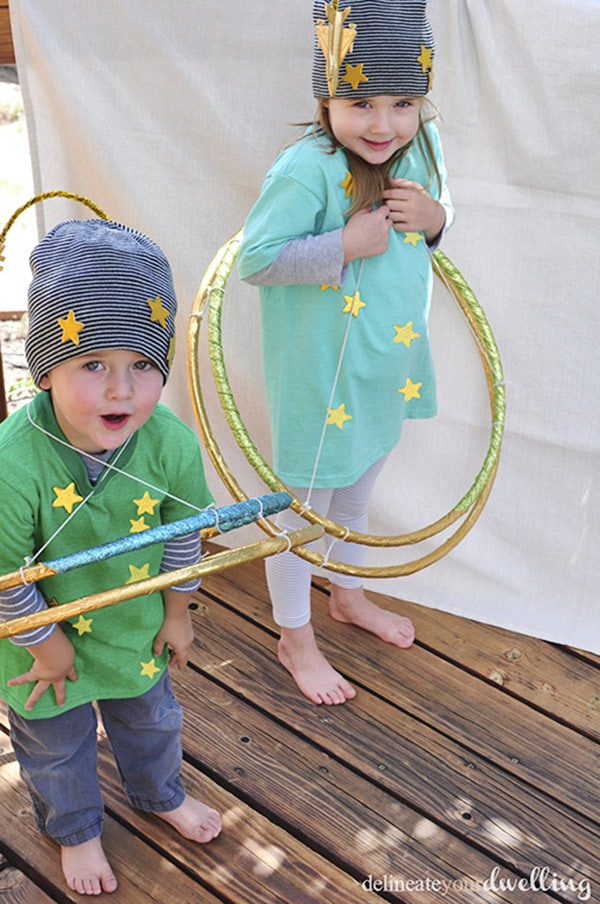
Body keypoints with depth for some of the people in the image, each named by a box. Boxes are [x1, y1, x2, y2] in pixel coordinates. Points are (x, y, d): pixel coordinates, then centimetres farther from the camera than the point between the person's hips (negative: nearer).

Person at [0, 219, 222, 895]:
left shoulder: (172, 442, -26)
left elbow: (183, 533, -8)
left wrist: (177, 613, 4)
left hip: (136, 623, 3)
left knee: (150, 718, 29)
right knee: (56, 743, 23)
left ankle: (160, 795, 62)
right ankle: (75, 830, 54)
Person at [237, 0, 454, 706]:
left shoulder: (422, 145, -4)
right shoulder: (305, 170, -26)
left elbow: (439, 227, 10)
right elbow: (254, 259, -24)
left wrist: (434, 216, -13)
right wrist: (345, 244, -31)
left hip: (388, 366, 7)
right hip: (319, 377, -7)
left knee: (355, 492, 28)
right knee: (305, 506, 12)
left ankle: (347, 594, 54)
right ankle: (294, 639, 34)